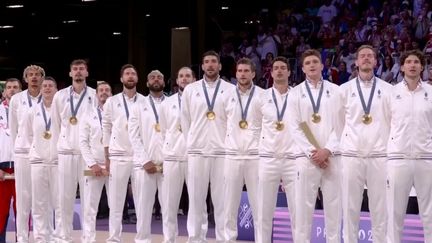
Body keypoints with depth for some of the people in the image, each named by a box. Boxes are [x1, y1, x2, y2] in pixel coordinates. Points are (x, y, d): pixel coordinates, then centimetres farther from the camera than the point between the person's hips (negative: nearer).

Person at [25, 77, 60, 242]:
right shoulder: (33, 111, 9)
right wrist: (37, 147, 13)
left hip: (58, 160, -3)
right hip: (38, 160, 3)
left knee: (59, 202, -4)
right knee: (39, 203, 4)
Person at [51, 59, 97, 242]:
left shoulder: (95, 96, 2)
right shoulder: (60, 96, 8)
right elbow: (55, 125, 11)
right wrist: (54, 149, 7)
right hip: (65, 152, 1)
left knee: (88, 196, 1)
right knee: (65, 196, 3)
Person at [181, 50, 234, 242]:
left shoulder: (230, 90, 4)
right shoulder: (190, 89, 9)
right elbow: (185, 120, 12)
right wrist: (191, 144, 8)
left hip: (223, 152, -1)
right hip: (197, 152, 1)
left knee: (222, 200, -1)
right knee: (196, 199, 3)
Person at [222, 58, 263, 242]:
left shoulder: (263, 95, 1)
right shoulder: (227, 95, 7)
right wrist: (223, 143, 8)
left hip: (256, 154, -2)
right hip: (232, 154, 2)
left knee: (258, 203, -1)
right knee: (230, 202, 4)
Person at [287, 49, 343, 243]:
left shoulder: (335, 91, 9)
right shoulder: (296, 93, 8)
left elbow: (340, 124, 3)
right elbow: (294, 127, 1)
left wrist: (327, 150, -9)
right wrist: (312, 152, -8)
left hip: (332, 156, 0)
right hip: (307, 157, 0)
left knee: (333, 205, 1)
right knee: (304, 205, -1)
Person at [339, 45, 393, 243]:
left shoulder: (387, 89, 8)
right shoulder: (345, 89, 8)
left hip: (379, 155, 0)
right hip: (351, 155, 0)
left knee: (380, 208, 1)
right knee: (350, 207, 2)